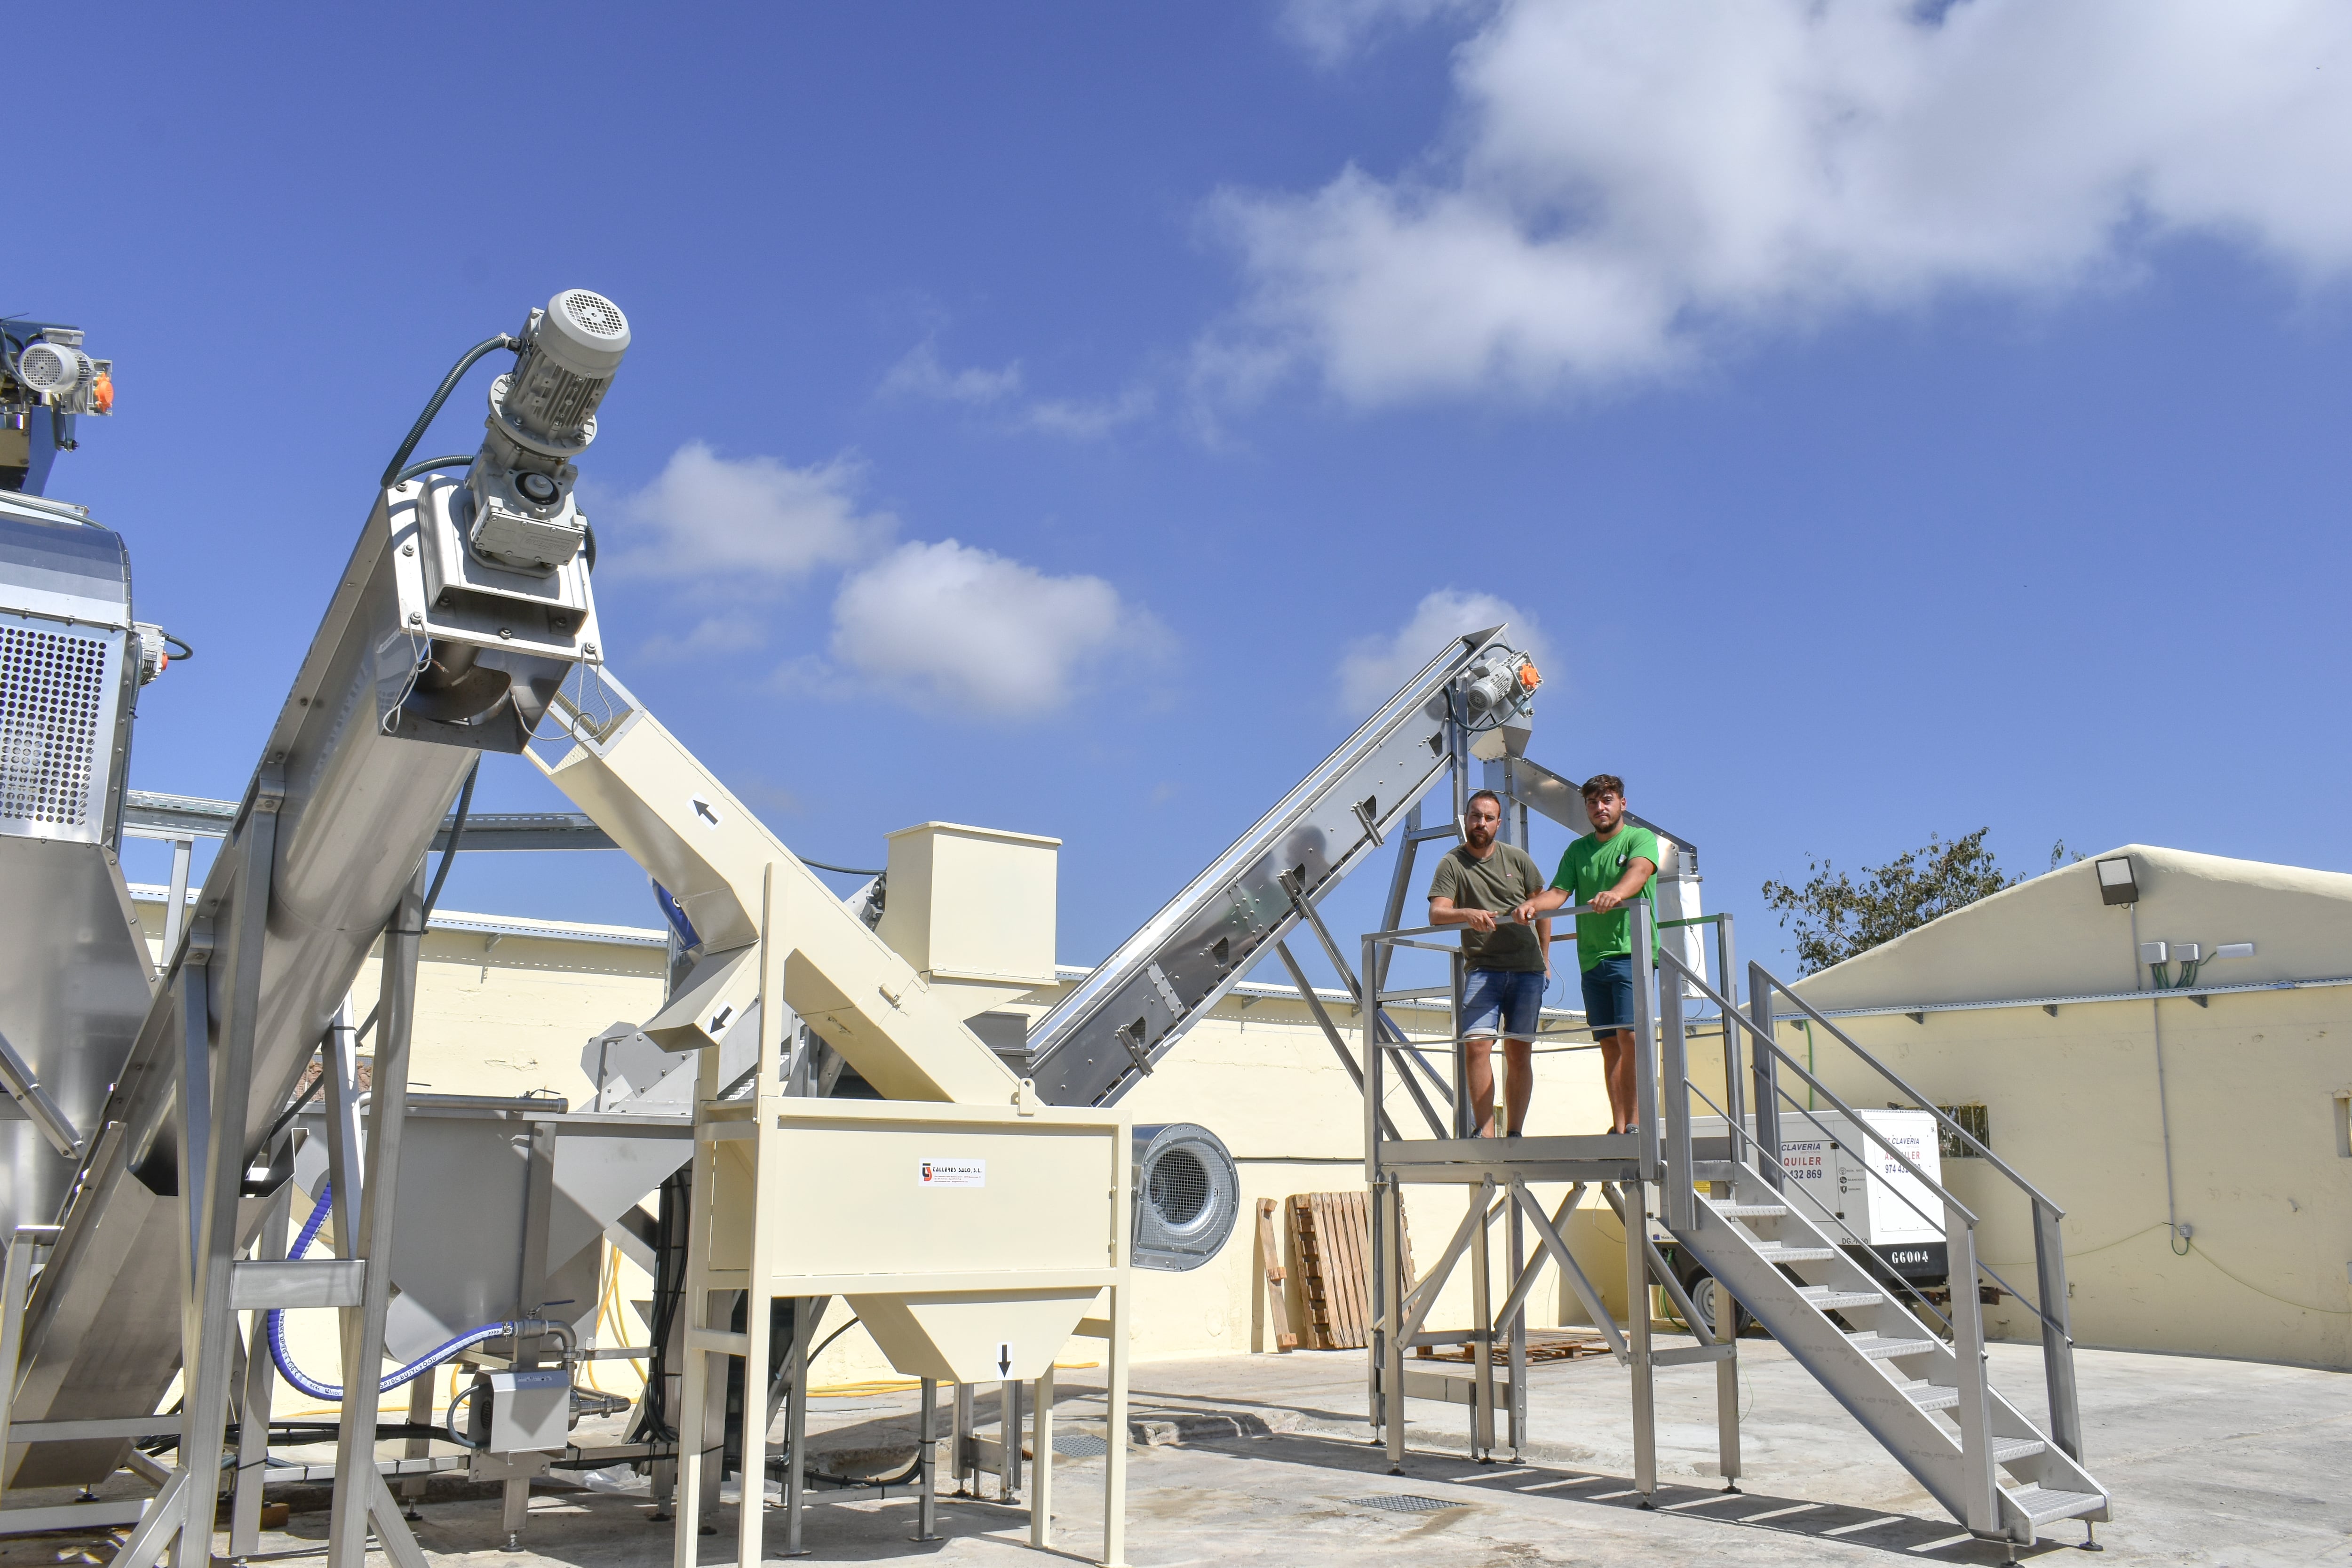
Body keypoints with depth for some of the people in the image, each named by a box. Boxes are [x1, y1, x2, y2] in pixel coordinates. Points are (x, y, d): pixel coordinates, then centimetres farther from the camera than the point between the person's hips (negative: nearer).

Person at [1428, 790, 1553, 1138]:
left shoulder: (1517, 858, 8)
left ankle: (1515, 1133, 7)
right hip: (1482, 969, -2)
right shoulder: (1452, 863, 1)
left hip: (1527, 969, 2)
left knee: (1520, 1053, 2)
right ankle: (1485, 1131, -9)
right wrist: (1467, 914, -30)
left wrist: (1545, 959, 16)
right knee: (1476, 1045, -16)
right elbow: (1436, 914, -10)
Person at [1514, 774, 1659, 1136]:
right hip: (1592, 957, 5)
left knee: (1629, 1036, -16)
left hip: (1633, 951, -5)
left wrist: (1617, 892, -41)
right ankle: (1618, 1128, 8)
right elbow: (1559, 892, 7)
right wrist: (1533, 905, -16)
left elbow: (1640, 869, -19)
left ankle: (1634, 1123, -14)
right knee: (1609, 1044, 5)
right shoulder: (1578, 850, 17)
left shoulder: (1641, 838, 2)